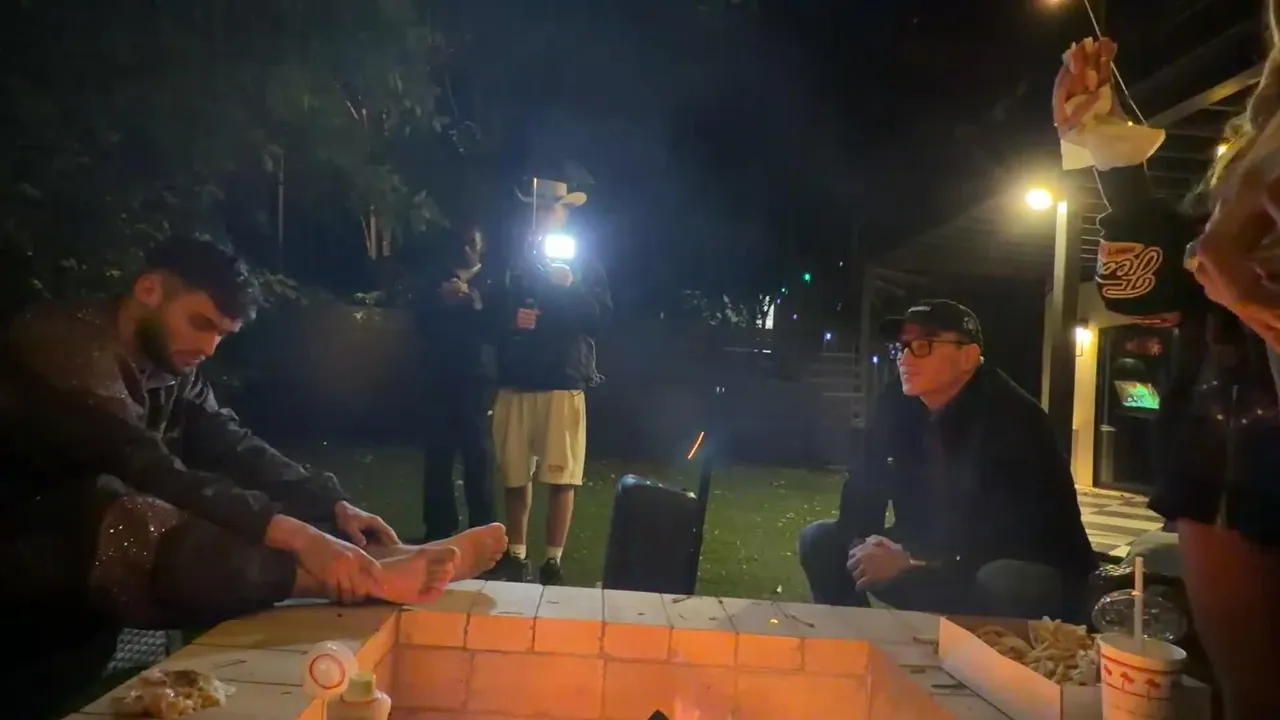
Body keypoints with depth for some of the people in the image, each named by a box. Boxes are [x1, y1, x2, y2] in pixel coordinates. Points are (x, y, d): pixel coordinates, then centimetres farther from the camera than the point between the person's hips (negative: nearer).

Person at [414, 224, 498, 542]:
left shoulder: (491, 283, 7)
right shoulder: (438, 279, 16)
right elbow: (424, 323, 6)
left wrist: (478, 307, -18)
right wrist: (442, 302, -10)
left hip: (478, 377, -2)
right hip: (442, 375, 3)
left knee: (479, 454, -3)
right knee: (437, 453, -1)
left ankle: (482, 531, 3)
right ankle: (438, 529, 9)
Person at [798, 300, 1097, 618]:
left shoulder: (1013, 418, -22)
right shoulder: (895, 409, -3)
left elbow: (1008, 532, -29)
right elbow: (863, 489, 0)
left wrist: (911, 561, -30)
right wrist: (862, 544, -21)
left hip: (1032, 574, -6)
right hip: (930, 568, 6)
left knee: (1001, 583, -41)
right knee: (820, 539, -1)